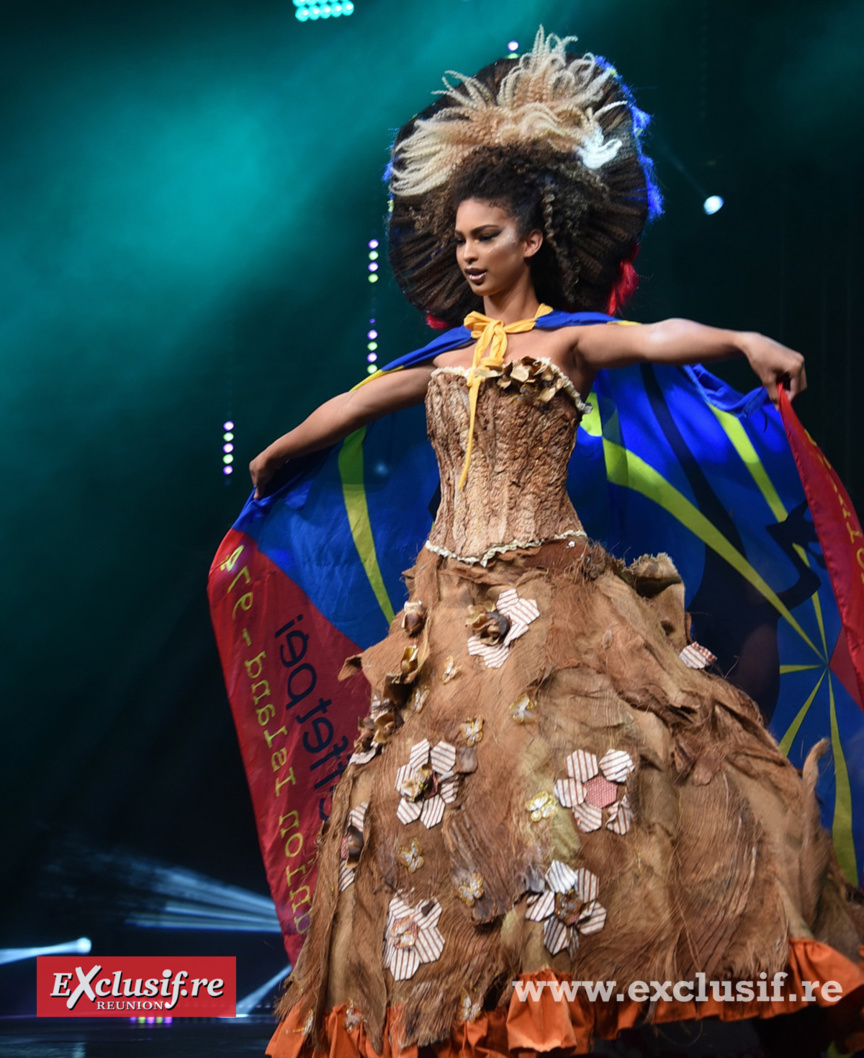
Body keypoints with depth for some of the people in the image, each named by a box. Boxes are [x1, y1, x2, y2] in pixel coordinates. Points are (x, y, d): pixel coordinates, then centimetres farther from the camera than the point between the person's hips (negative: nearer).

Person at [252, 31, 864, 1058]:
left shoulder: (571, 339, 2)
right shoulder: (447, 356, 16)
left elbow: (660, 337, -18)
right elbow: (349, 405, 29)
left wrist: (744, 339, -38)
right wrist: (274, 454, 44)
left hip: (550, 591, -5)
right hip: (450, 598, 5)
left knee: (584, 773, -13)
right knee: (432, 785, 3)